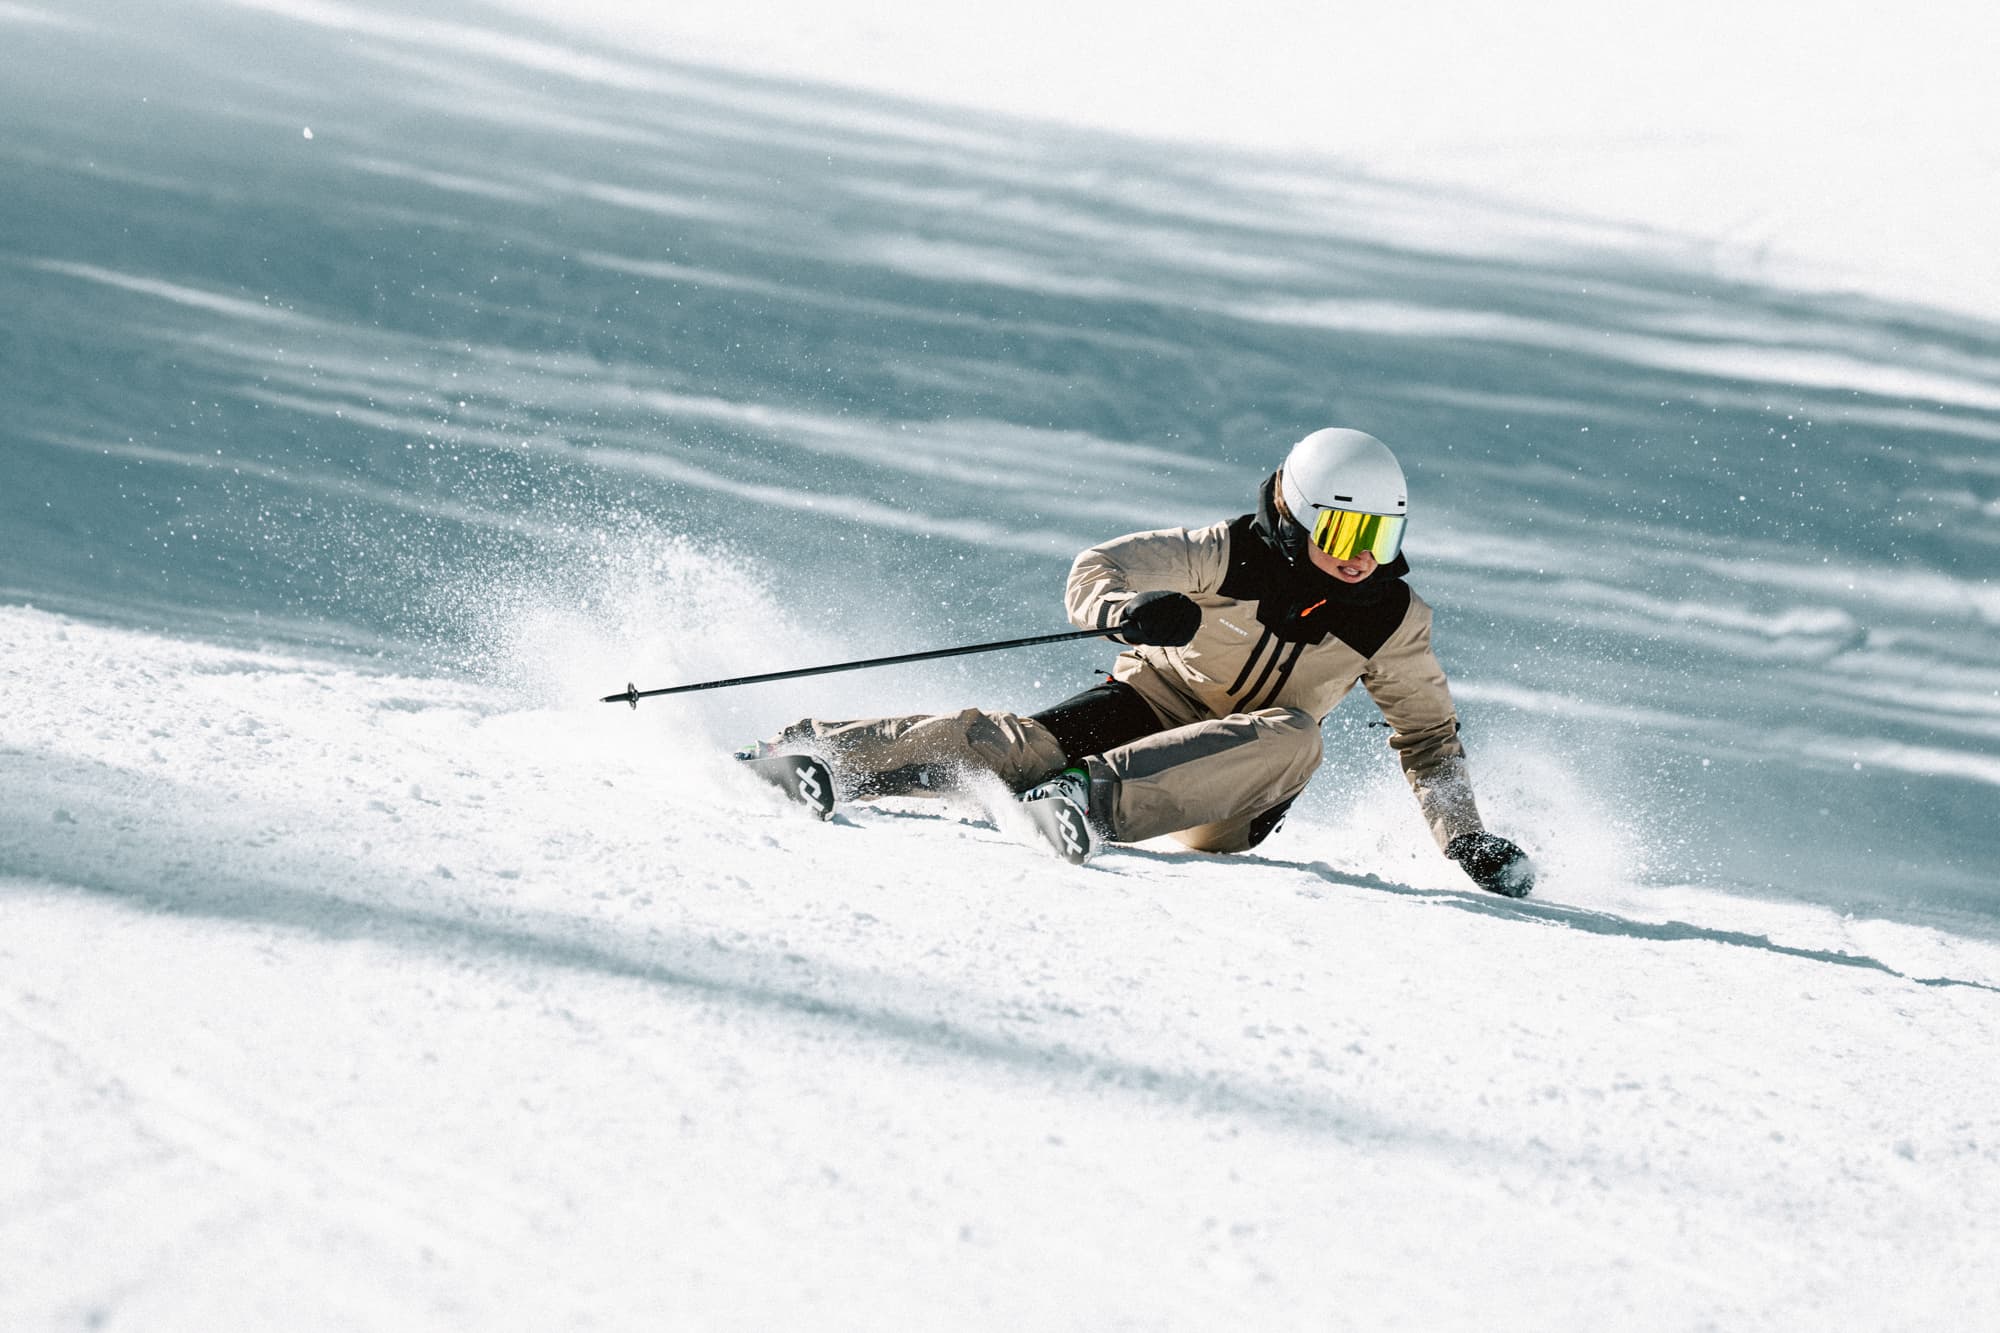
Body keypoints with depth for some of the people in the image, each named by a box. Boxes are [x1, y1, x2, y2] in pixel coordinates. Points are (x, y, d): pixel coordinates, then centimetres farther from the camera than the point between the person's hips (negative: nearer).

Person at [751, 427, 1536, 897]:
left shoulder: (1391, 620, -5)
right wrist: (1127, 611, -39)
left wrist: (1466, 841, -4)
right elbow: (1094, 574, -16)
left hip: (1228, 794, 2)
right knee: (1031, 745, -29)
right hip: (1154, 705, -2)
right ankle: (811, 753, -23)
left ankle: (1090, 796, -44)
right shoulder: (1231, 554, -13)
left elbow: (1429, 737, 7)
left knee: (1293, 737, -32)